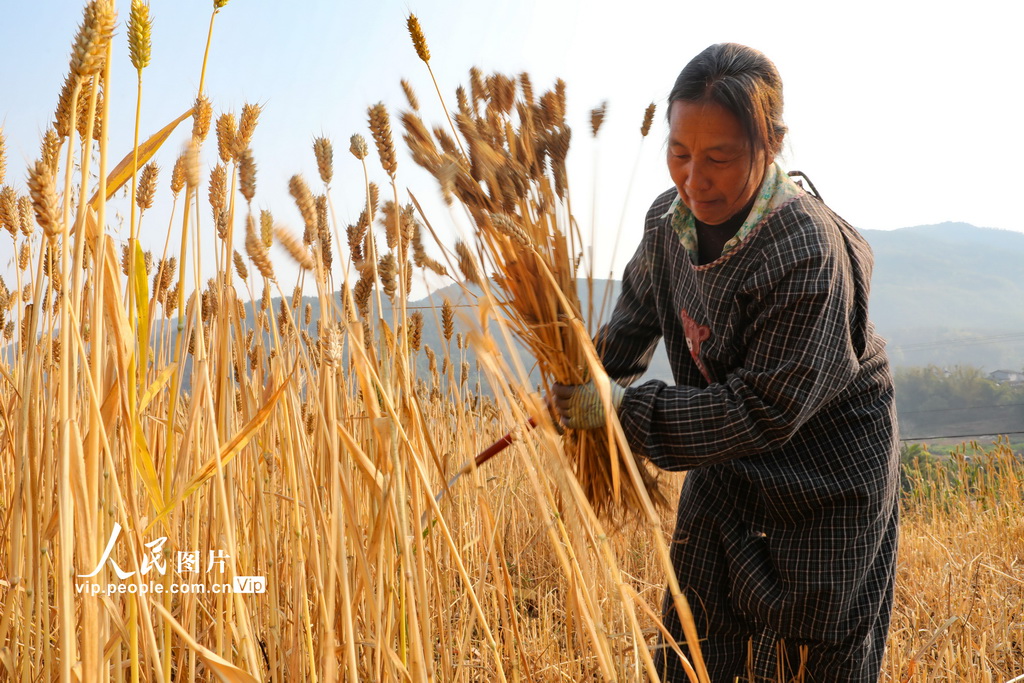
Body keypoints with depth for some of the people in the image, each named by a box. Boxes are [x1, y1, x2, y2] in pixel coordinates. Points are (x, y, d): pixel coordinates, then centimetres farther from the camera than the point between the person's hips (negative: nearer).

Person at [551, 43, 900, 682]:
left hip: (821, 486, -6)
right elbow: (641, 303, 15)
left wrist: (626, 409, -30)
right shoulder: (670, 218, -9)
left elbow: (764, 411, -30)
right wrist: (596, 374, 4)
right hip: (725, 470, 7)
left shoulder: (810, 253, -32)